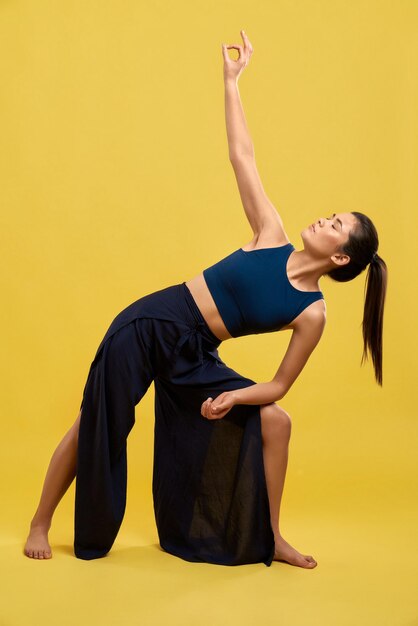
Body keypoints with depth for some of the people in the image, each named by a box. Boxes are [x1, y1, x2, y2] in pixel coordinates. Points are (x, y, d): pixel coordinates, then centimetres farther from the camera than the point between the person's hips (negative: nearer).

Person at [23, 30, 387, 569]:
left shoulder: (311, 313, -7)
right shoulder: (273, 238, -7)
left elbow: (278, 385, -2)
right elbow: (242, 158, -4)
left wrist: (234, 396, -19)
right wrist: (231, 81, -3)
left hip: (191, 357, 1)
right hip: (146, 326, -1)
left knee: (274, 421, -7)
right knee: (95, 429, 2)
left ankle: (270, 541, 11)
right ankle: (40, 524, 25)